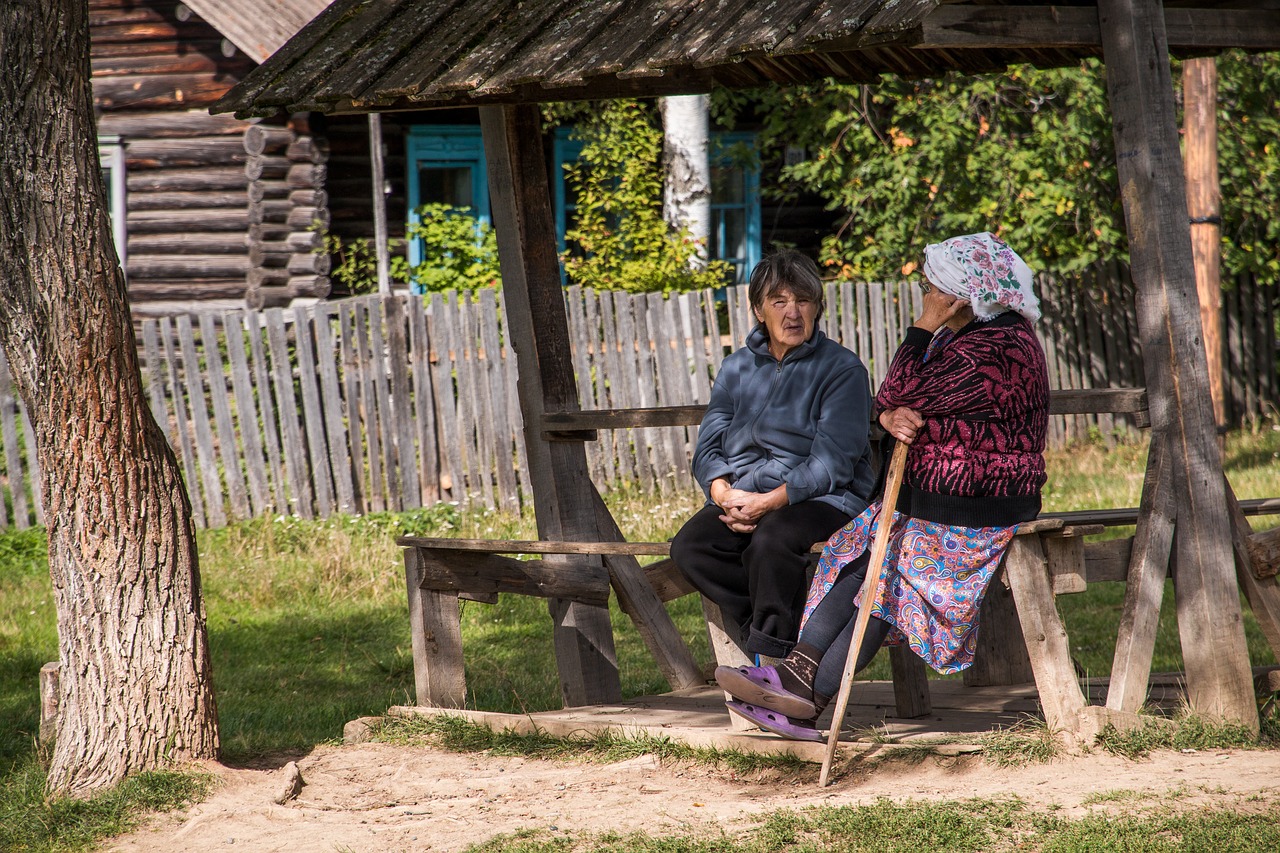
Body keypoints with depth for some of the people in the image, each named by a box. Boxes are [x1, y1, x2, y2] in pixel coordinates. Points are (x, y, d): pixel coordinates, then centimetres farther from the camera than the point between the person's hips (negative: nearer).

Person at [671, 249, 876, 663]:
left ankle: (769, 662, -22)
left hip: (823, 499, -5)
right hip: (741, 498, 5)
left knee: (771, 541, -37)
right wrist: (724, 494, -13)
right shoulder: (737, 368, 16)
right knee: (690, 545, -24)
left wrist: (770, 501, -22)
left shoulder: (842, 369, 0)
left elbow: (833, 461, -11)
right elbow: (709, 445, 9)